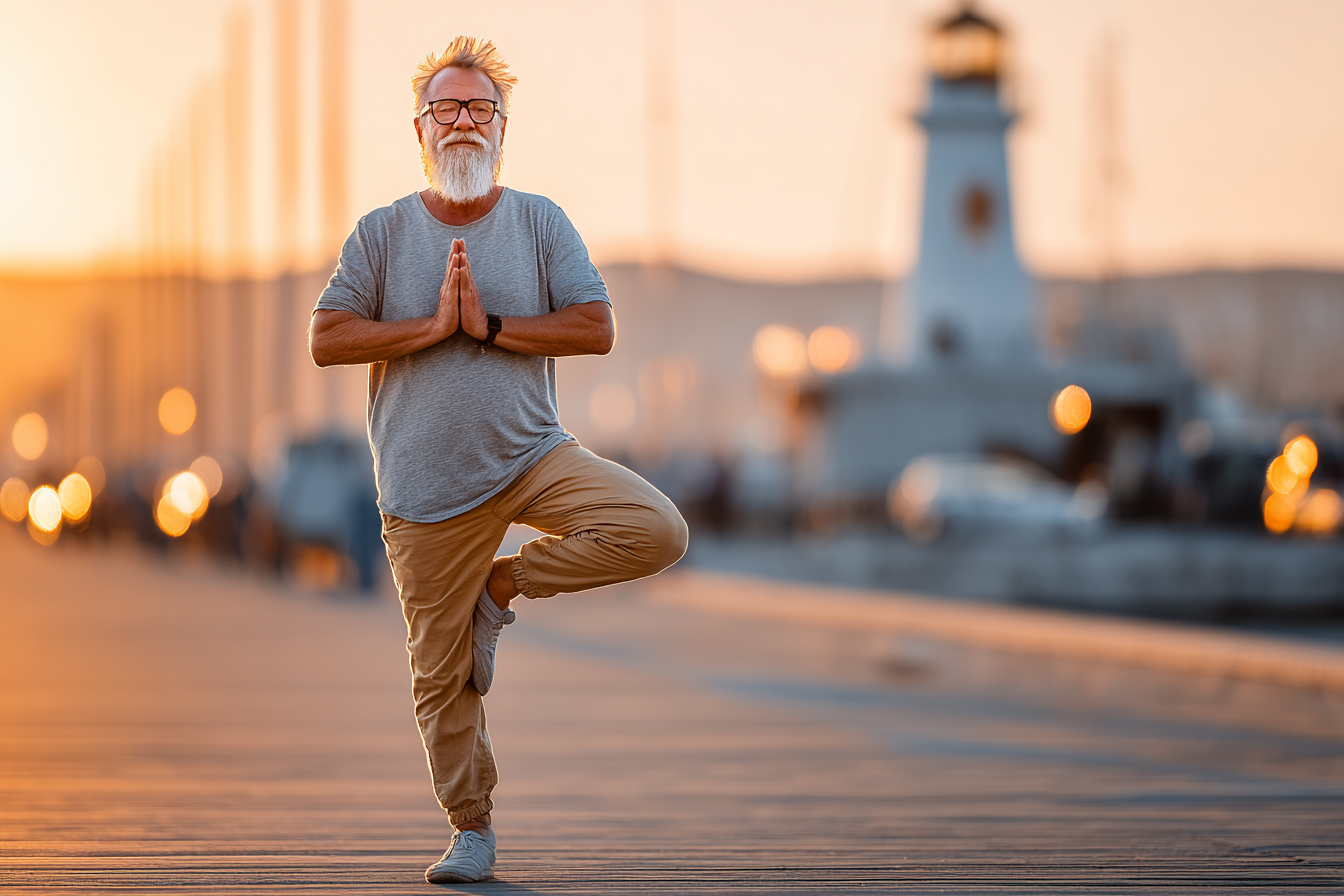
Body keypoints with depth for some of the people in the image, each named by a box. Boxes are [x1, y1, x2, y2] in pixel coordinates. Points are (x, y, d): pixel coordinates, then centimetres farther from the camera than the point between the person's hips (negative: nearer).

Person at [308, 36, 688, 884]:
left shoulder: (541, 223, 2)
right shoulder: (383, 233, 1)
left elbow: (597, 329, -7)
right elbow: (327, 340, -8)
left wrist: (489, 325, -15)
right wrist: (433, 326, -17)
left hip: (534, 456, 1)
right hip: (428, 487, -1)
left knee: (658, 533, -22)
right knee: (441, 676, 3)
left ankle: (501, 584, -1)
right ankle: (473, 830, 21)